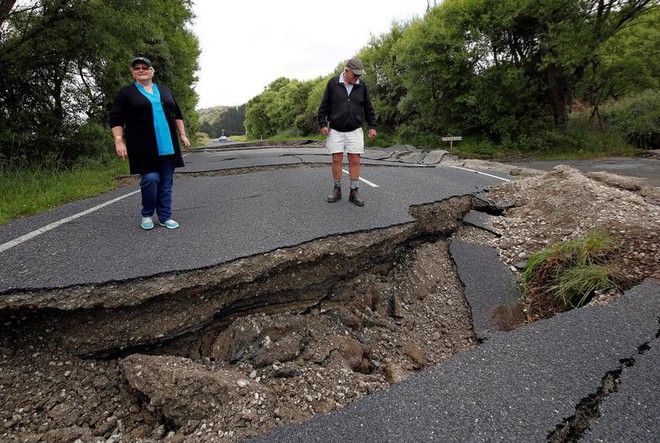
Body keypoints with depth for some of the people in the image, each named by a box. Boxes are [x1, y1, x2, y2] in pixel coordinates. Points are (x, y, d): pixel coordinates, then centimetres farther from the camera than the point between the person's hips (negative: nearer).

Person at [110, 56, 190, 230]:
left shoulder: (165, 91, 17)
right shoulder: (126, 93, 6)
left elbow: (177, 115, 21)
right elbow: (116, 119, 1)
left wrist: (182, 135, 12)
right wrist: (119, 141, -8)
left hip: (167, 146, 4)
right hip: (144, 148, -4)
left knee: (166, 182, 3)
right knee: (150, 179, -11)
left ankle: (165, 217, 11)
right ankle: (147, 215, 9)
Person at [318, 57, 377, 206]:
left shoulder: (362, 85, 1)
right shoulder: (333, 83, -4)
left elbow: (368, 108, 8)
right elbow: (324, 106, 1)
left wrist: (372, 126, 3)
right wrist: (322, 124, -6)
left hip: (355, 131, 1)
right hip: (335, 130, -1)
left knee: (355, 161, -2)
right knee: (336, 160, 0)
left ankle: (354, 192, 6)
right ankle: (337, 190, 13)